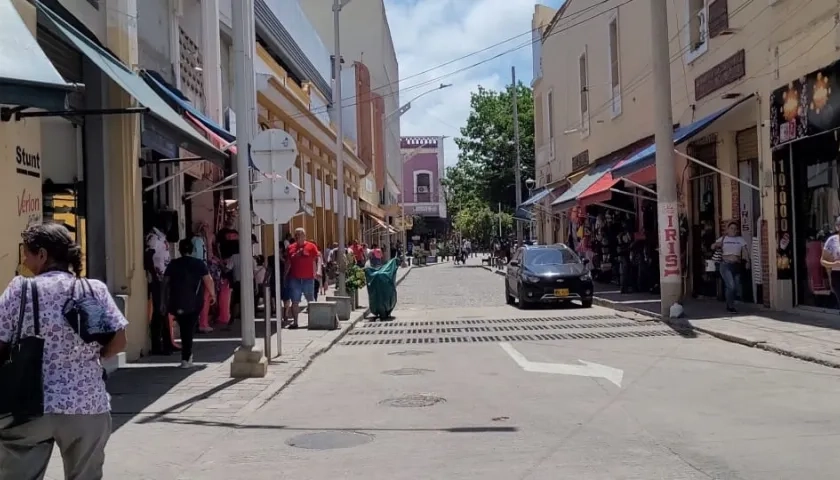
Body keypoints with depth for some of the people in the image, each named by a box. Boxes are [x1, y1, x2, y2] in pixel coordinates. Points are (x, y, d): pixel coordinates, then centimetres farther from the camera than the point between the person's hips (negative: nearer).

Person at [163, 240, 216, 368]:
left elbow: (166, 282, 5)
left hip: (176, 303, 2)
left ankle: (187, 356, 23)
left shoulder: (173, 264, 6)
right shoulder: (199, 264, -1)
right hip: (194, 303, -2)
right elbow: (208, 280, -6)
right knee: (189, 329, 3)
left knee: (184, 329, 18)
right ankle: (186, 358, -3)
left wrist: (167, 299, 14)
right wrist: (213, 295, 6)